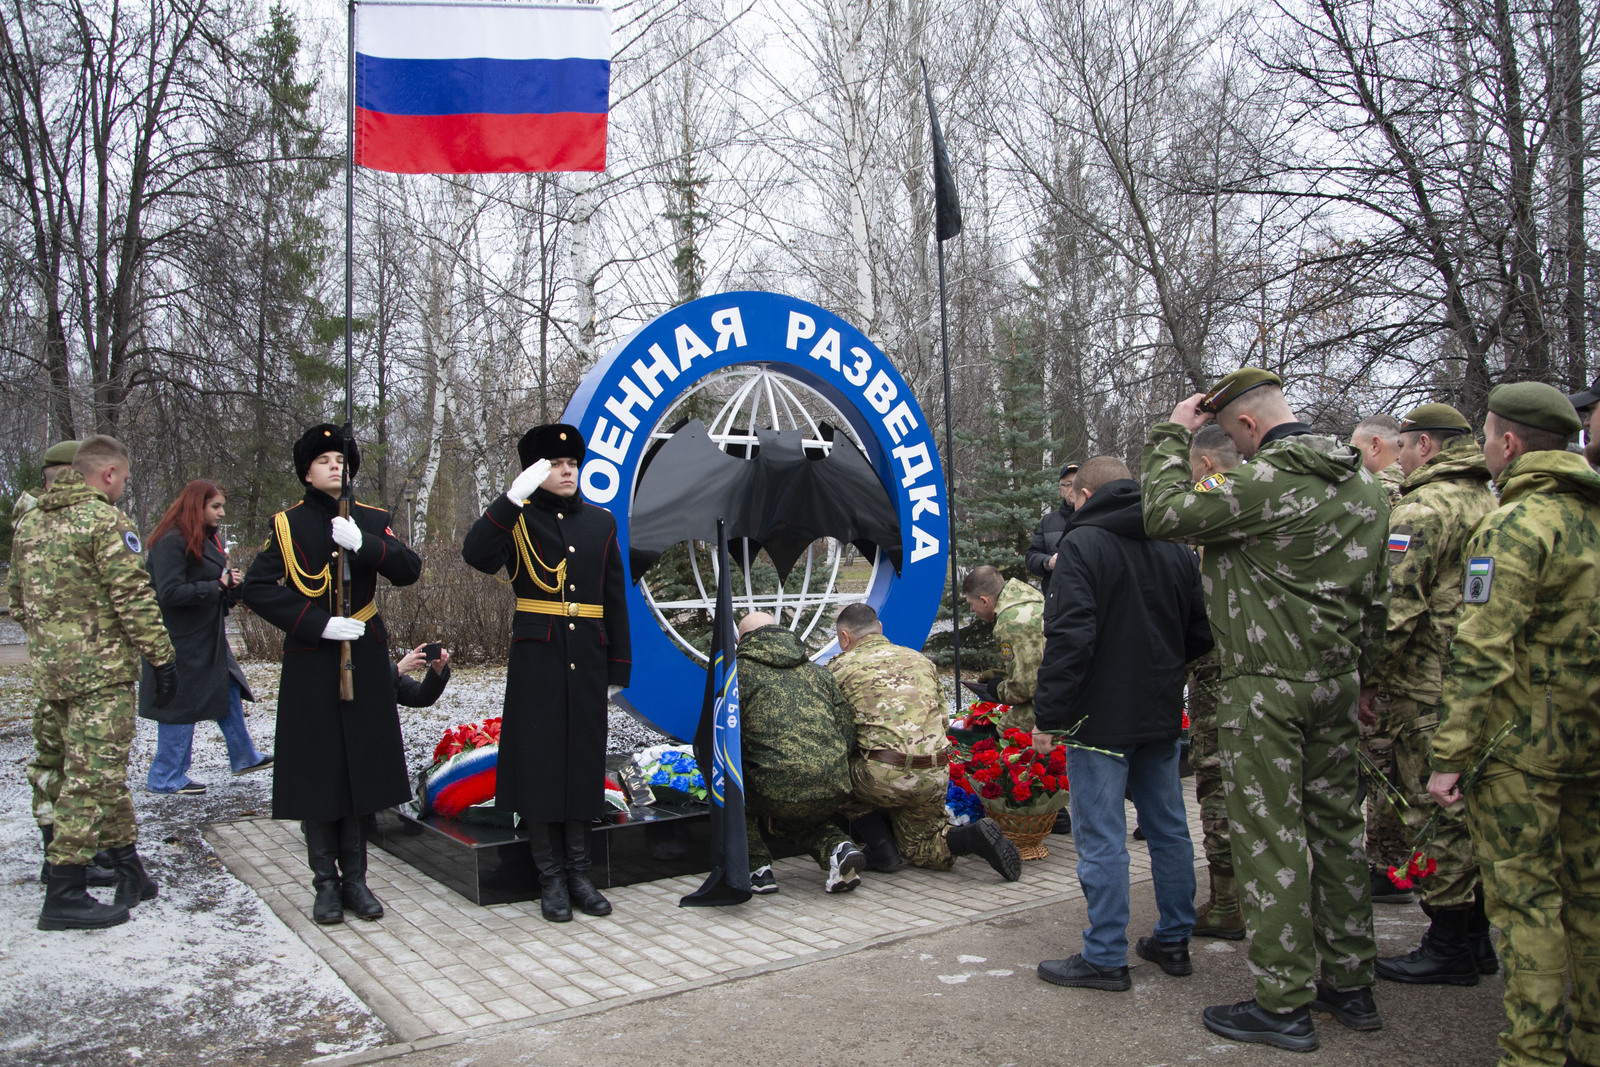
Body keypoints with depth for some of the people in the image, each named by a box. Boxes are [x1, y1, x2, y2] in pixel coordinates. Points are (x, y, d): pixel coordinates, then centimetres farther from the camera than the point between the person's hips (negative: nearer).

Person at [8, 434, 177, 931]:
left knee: (105, 773, 16)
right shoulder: (105, 520, -12)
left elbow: (16, 597, 20)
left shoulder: (29, 522, 14)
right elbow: (134, 598, -16)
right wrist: (162, 656, -12)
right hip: (101, 669, -9)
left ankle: (128, 868, 24)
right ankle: (63, 897, -1)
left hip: (50, 669, 9)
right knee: (92, 777, -4)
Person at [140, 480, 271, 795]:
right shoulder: (172, 542, -18)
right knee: (183, 704, -1)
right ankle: (165, 778, 11)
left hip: (207, 638, 10)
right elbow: (170, 593, -25)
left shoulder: (209, 541, 12)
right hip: (182, 642, -10)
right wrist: (218, 586, -19)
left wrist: (232, 582, 1)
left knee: (229, 691, 15)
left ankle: (244, 757, 29)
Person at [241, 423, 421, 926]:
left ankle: (355, 878, 17)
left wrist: (363, 543, -21)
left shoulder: (371, 520, 7)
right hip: (310, 664, -2)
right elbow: (256, 588, -7)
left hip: (365, 663, 2)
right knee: (317, 772, 1)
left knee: (363, 768, 5)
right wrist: (319, 624, -14)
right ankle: (325, 883, 14)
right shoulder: (287, 525, 1)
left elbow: (409, 571, -6)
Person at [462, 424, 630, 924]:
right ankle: (551, 879, 12)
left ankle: (579, 873, 19)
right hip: (536, 661, -3)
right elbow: (476, 554, -21)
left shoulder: (601, 522, 11)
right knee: (539, 762, 1)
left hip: (587, 662, 3)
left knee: (584, 761, 7)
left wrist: (618, 669, 9)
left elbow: (615, 600, 12)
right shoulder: (517, 520, 1)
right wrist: (516, 494, -27)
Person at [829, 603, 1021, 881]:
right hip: (936, 775, 6)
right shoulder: (920, 659, 20)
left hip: (886, 775, -5)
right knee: (922, 850, 24)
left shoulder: (839, 668, 6)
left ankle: (882, 850, 13)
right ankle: (973, 836, -4)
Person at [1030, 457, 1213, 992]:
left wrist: (1048, 716, -15)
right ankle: (1173, 941, 27)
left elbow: (1070, 638, -20)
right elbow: (1201, 634, 11)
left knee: (1102, 838, 0)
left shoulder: (1083, 544, -12)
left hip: (1101, 720, -7)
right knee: (1169, 827, 16)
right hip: (1162, 717, 7)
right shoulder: (1176, 548, 9)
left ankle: (1105, 957, 7)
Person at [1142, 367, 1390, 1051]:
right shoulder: (1365, 485, 11)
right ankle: (1350, 984, 26)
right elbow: (1374, 597, 16)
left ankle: (1284, 1003, 7)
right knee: (1335, 825, 15)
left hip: (1267, 686, -8)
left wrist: (1171, 436, -5)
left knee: (1269, 835, -1)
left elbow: (1165, 514, -17)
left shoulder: (1266, 482, -17)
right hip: (1337, 682, 8)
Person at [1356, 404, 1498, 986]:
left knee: (1434, 812, -1)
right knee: (1470, 810, 16)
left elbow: (1395, 608, -19)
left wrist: (1369, 679, -11)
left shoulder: (1419, 510, -14)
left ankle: (1449, 944, 7)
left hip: (1427, 690, -9)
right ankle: (1478, 936, 26)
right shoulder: (1491, 507, 15)